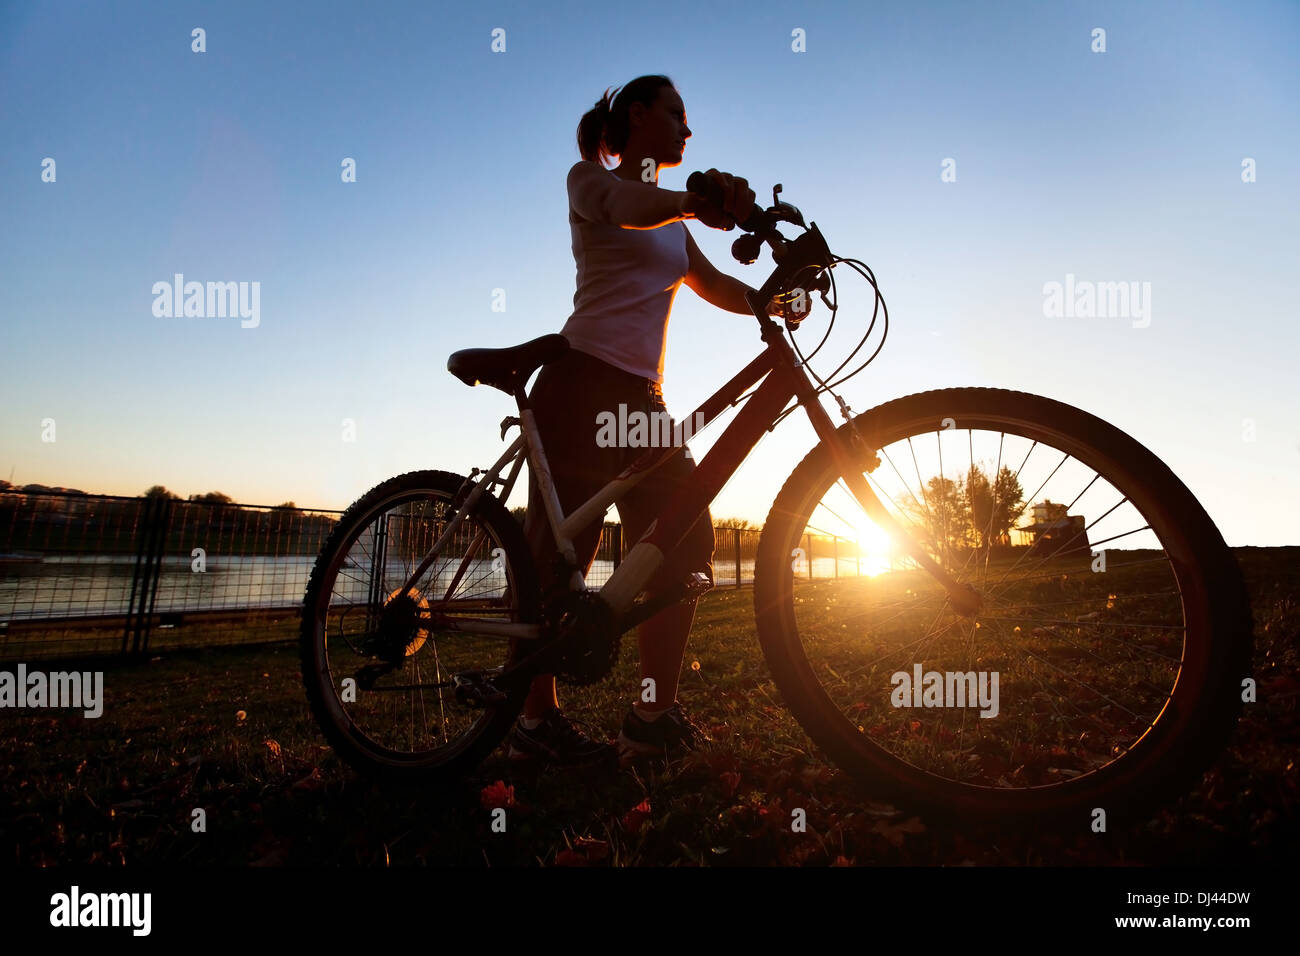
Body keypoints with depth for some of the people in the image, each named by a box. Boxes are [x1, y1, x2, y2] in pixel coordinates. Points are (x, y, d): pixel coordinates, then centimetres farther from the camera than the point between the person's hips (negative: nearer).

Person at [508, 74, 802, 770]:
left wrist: (774, 299, -5)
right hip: (583, 382, -7)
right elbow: (625, 205, -17)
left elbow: (712, 283, 15)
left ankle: (656, 716, 0)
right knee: (559, 551, -7)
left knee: (684, 538, -5)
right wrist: (693, 201, -38)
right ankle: (537, 718, 3)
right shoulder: (589, 177, 7)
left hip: (640, 397, 7)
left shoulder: (670, 222, 29)